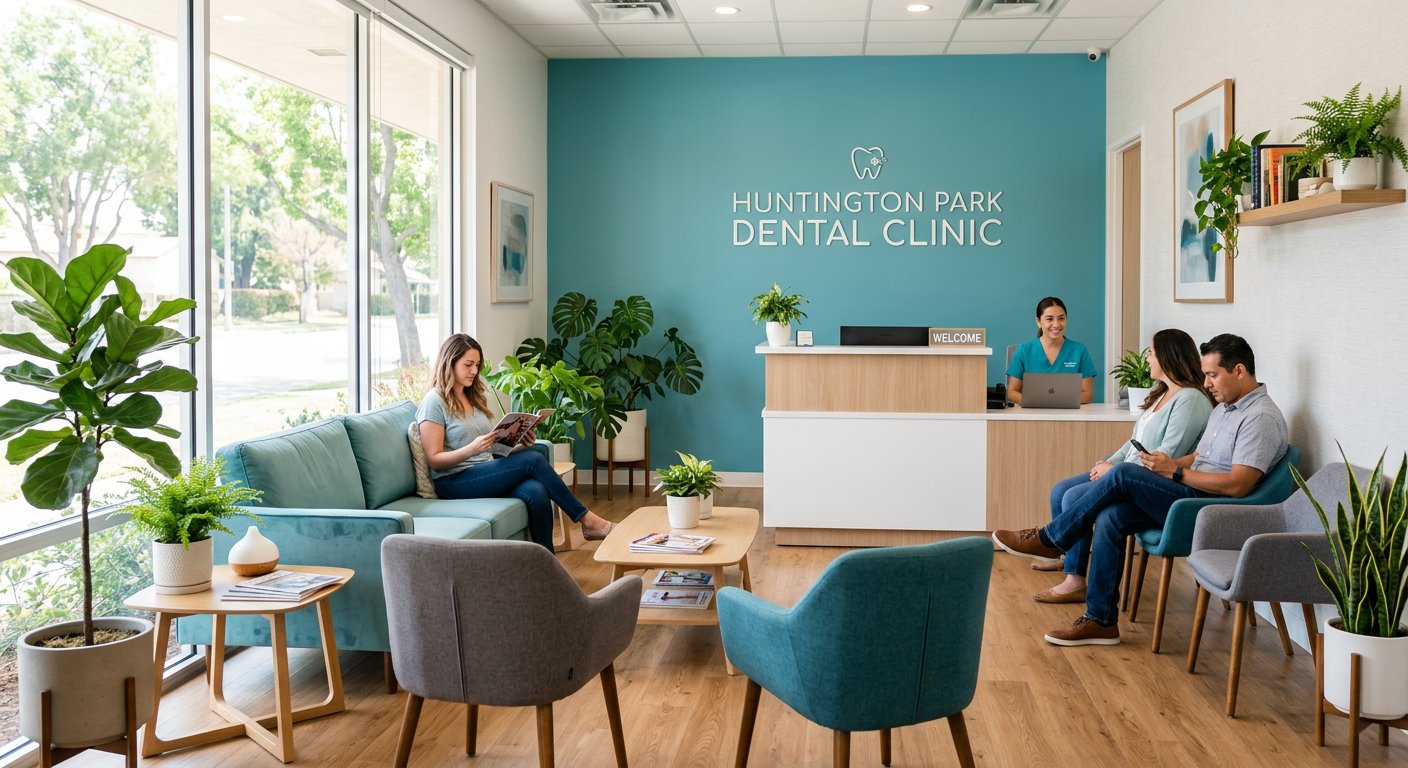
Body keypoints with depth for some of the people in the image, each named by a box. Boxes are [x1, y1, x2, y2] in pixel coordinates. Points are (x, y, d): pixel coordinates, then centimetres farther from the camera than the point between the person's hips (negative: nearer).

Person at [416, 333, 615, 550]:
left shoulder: (473, 397, 18)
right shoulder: (434, 402, -5)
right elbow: (434, 459, -11)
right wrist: (472, 449, -26)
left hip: (487, 472, 7)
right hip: (453, 482, -7)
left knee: (536, 492, -27)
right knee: (533, 460, -24)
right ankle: (585, 519, -14)